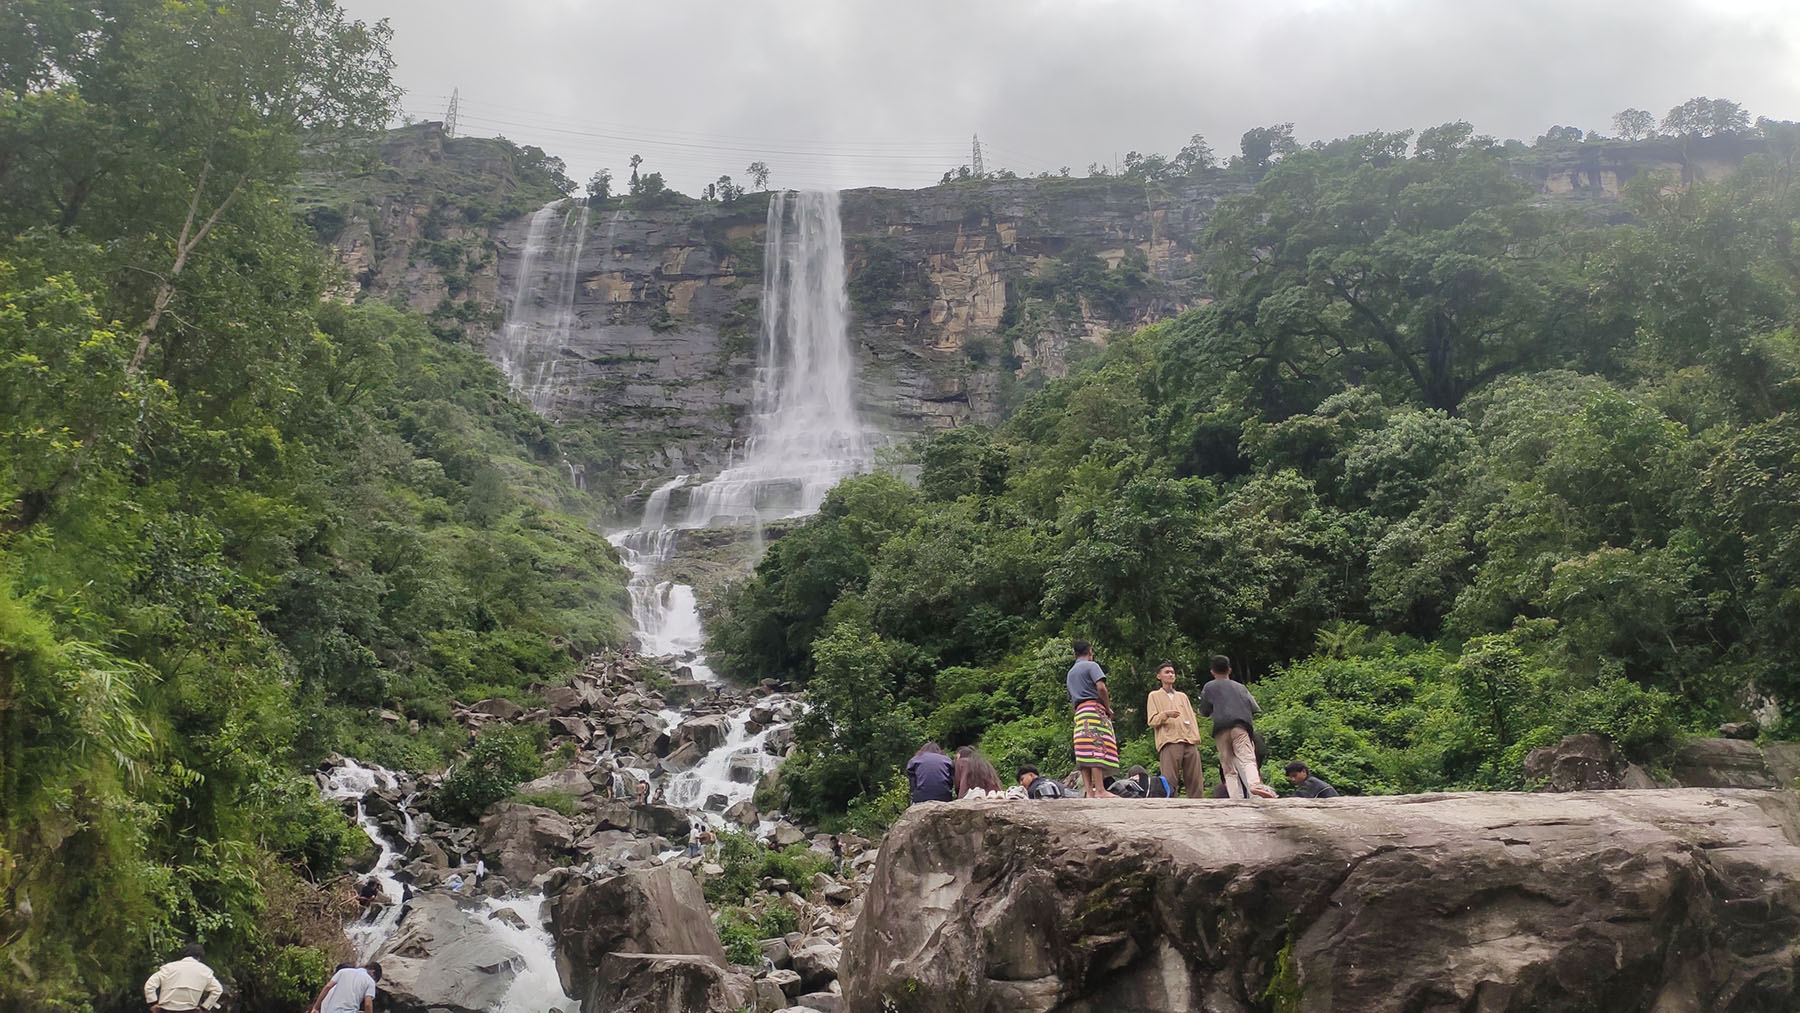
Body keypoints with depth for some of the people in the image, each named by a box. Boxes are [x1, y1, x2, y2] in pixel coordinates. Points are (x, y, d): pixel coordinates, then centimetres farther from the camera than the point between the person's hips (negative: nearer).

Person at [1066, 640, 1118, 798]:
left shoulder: (1071, 672, 26)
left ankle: (1088, 791, -9)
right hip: (1094, 709, -7)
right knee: (1098, 749, -15)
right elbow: (1101, 687, -14)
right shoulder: (1091, 666, 2)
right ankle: (1100, 790, -23)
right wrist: (1108, 708, -2)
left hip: (1078, 713, 7)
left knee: (1084, 754, -1)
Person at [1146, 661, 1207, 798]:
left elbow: (1192, 718, 23)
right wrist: (1166, 714, -13)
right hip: (1169, 742, -4)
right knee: (1169, 781, -14)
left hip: (1190, 742, 4)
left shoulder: (1182, 696, 28)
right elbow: (1151, 721, 6)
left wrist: (1196, 738, 7)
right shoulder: (1154, 696, 15)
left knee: (1195, 780, -2)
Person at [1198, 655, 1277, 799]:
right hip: (1240, 726, 0)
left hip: (1220, 730, 0)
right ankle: (1254, 784, -45)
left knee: (1228, 769, 3)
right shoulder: (1240, 687, 25)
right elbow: (1255, 709, 19)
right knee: (1246, 759, -17)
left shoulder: (1209, 687, 20)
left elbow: (1204, 711, 18)